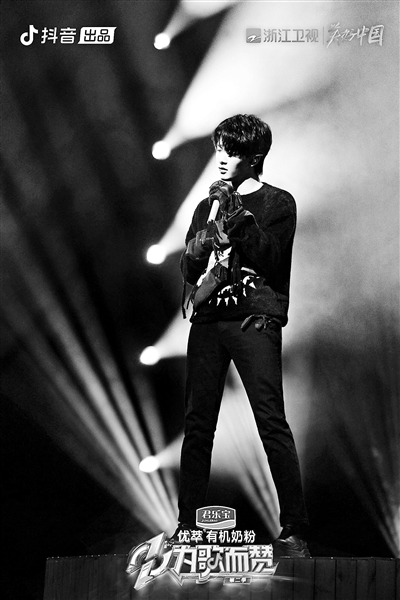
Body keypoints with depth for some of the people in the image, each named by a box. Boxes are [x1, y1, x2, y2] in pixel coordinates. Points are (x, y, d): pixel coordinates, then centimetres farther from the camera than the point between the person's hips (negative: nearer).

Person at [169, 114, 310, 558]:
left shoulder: (278, 203, 7)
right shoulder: (207, 206, 21)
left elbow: (270, 260, -7)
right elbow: (188, 271, 16)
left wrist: (239, 214, -10)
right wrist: (203, 244, -5)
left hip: (254, 319, -5)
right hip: (207, 320, 5)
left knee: (272, 422, -12)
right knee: (197, 424, 2)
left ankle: (294, 531, -9)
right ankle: (187, 526, 9)